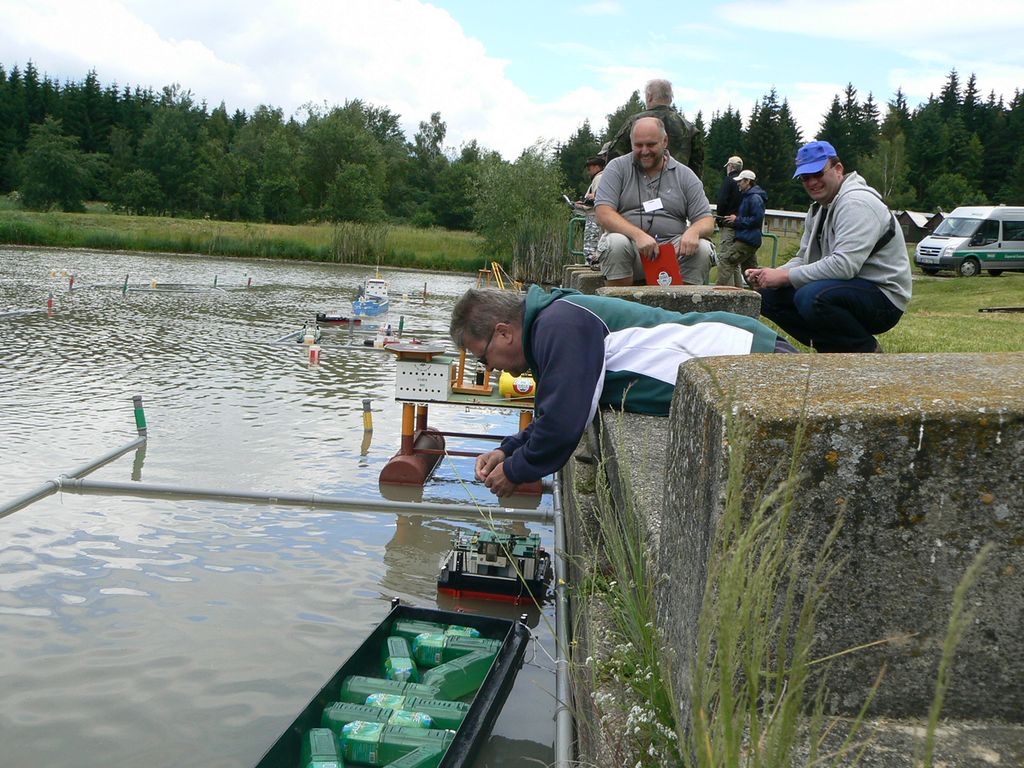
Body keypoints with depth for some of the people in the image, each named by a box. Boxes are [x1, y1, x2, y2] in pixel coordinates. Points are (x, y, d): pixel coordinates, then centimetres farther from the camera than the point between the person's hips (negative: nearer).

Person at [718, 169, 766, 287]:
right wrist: (735, 220, 9)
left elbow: (757, 219, -20)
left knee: (725, 262, -16)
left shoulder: (755, 198, -12)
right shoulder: (747, 196, 20)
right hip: (747, 239, 11)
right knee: (748, 269, 15)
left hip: (747, 240, -11)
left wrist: (737, 220, -14)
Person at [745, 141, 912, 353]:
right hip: (851, 289, 10)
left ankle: (867, 352, -11)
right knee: (770, 295, 1)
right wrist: (770, 275, -7)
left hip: (883, 296, -9)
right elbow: (804, 259, 14)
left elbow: (844, 265, -30)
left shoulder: (857, 202, -18)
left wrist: (785, 276, -24)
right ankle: (837, 350, 4)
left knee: (811, 297, -36)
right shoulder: (818, 209, 14)